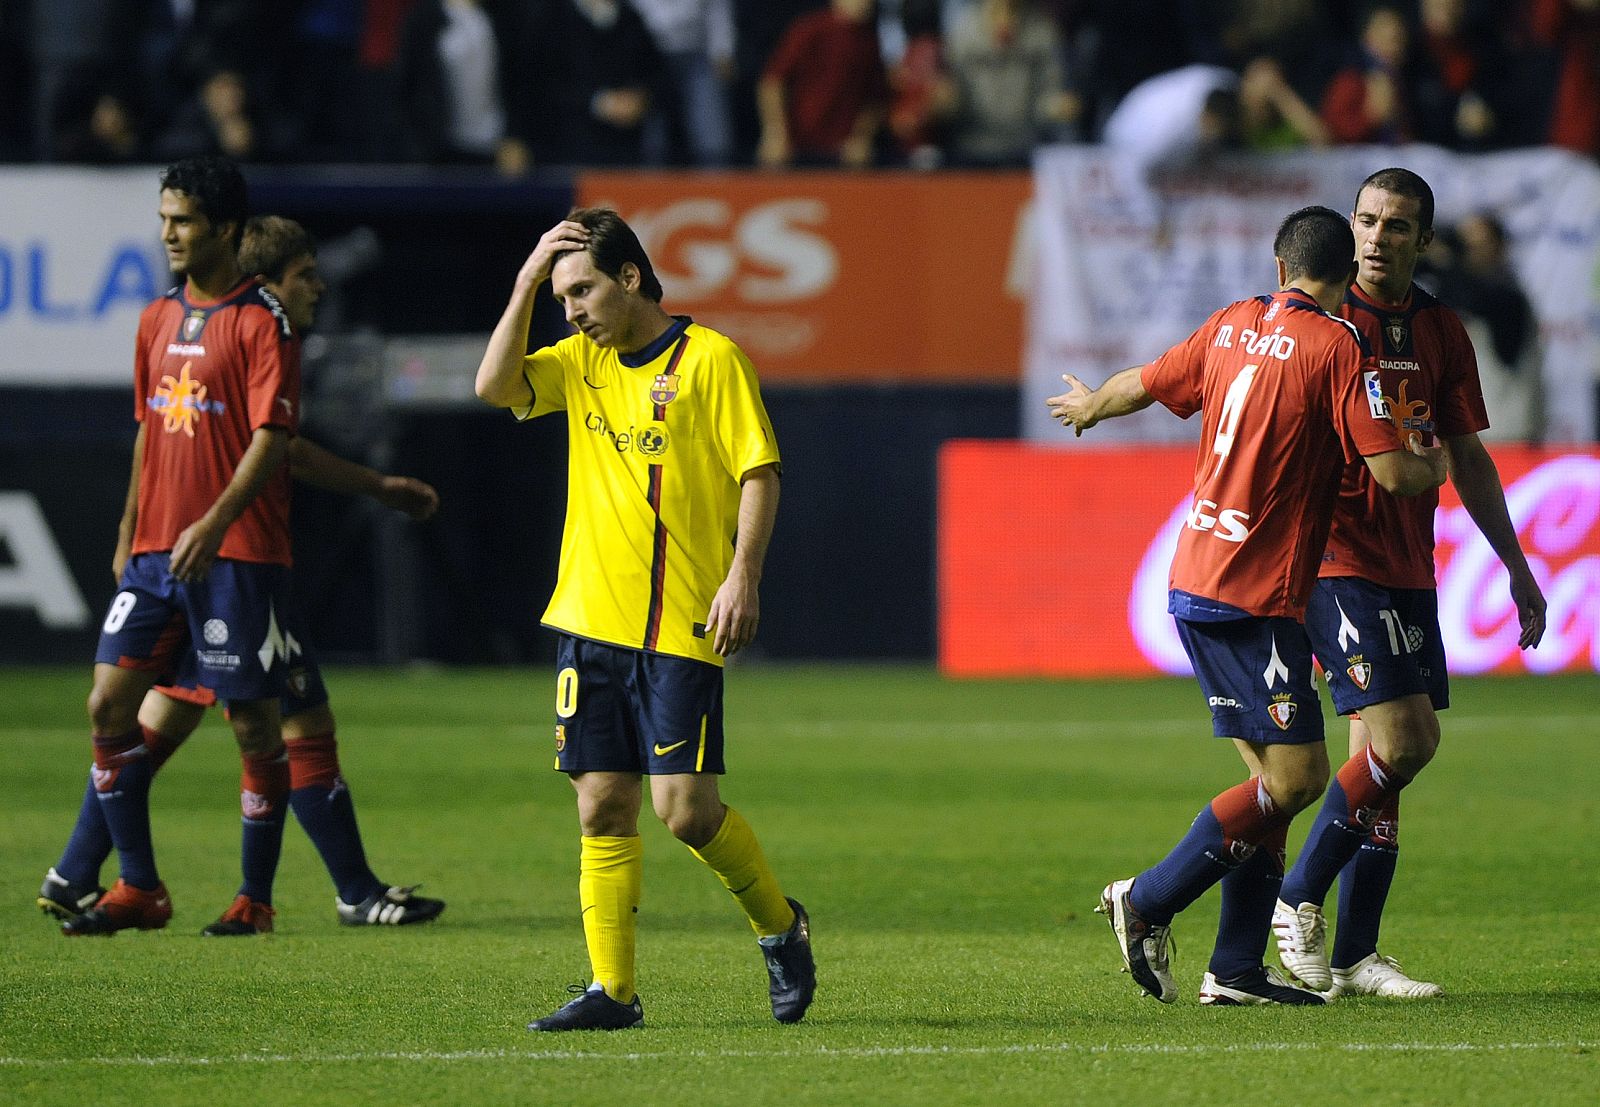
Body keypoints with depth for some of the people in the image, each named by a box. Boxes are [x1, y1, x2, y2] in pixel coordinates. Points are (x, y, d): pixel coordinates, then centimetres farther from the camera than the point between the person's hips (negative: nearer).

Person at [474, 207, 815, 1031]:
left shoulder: (710, 359, -4)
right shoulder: (582, 361, 13)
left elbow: (759, 472, -6)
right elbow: (495, 385, 2)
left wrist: (743, 576, -17)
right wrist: (526, 283, -2)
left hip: (681, 626, -6)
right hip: (590, 617, 6)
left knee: (685, 807, -10)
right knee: (602, 809, 2)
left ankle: (781, 927, 14)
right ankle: (612, 990, 6)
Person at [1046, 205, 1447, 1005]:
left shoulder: (1234, 326, 10)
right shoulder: (1335, 348, -10)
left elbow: (1140, 385, 24)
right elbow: (1392, 473, -14)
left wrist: (1087, 408, 46)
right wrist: (1432, 467, 10)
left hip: (1194, 582, 8)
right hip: (1255, 598, -8)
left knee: (1271, 774, 10)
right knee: (1298, 774, -6)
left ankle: (1237, 968, 6)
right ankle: (1149, 902, -5)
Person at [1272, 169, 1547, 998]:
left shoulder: (1440, 331, 11)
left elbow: (1467, 460, 18)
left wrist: (1516, 569, 18)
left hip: (1408, 568, 6)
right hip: (1336, 557, -6)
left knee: (1397, 749, 4)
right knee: (1398, 742, -15)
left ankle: (1354, 957, 8)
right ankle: (1298, 901, 0)